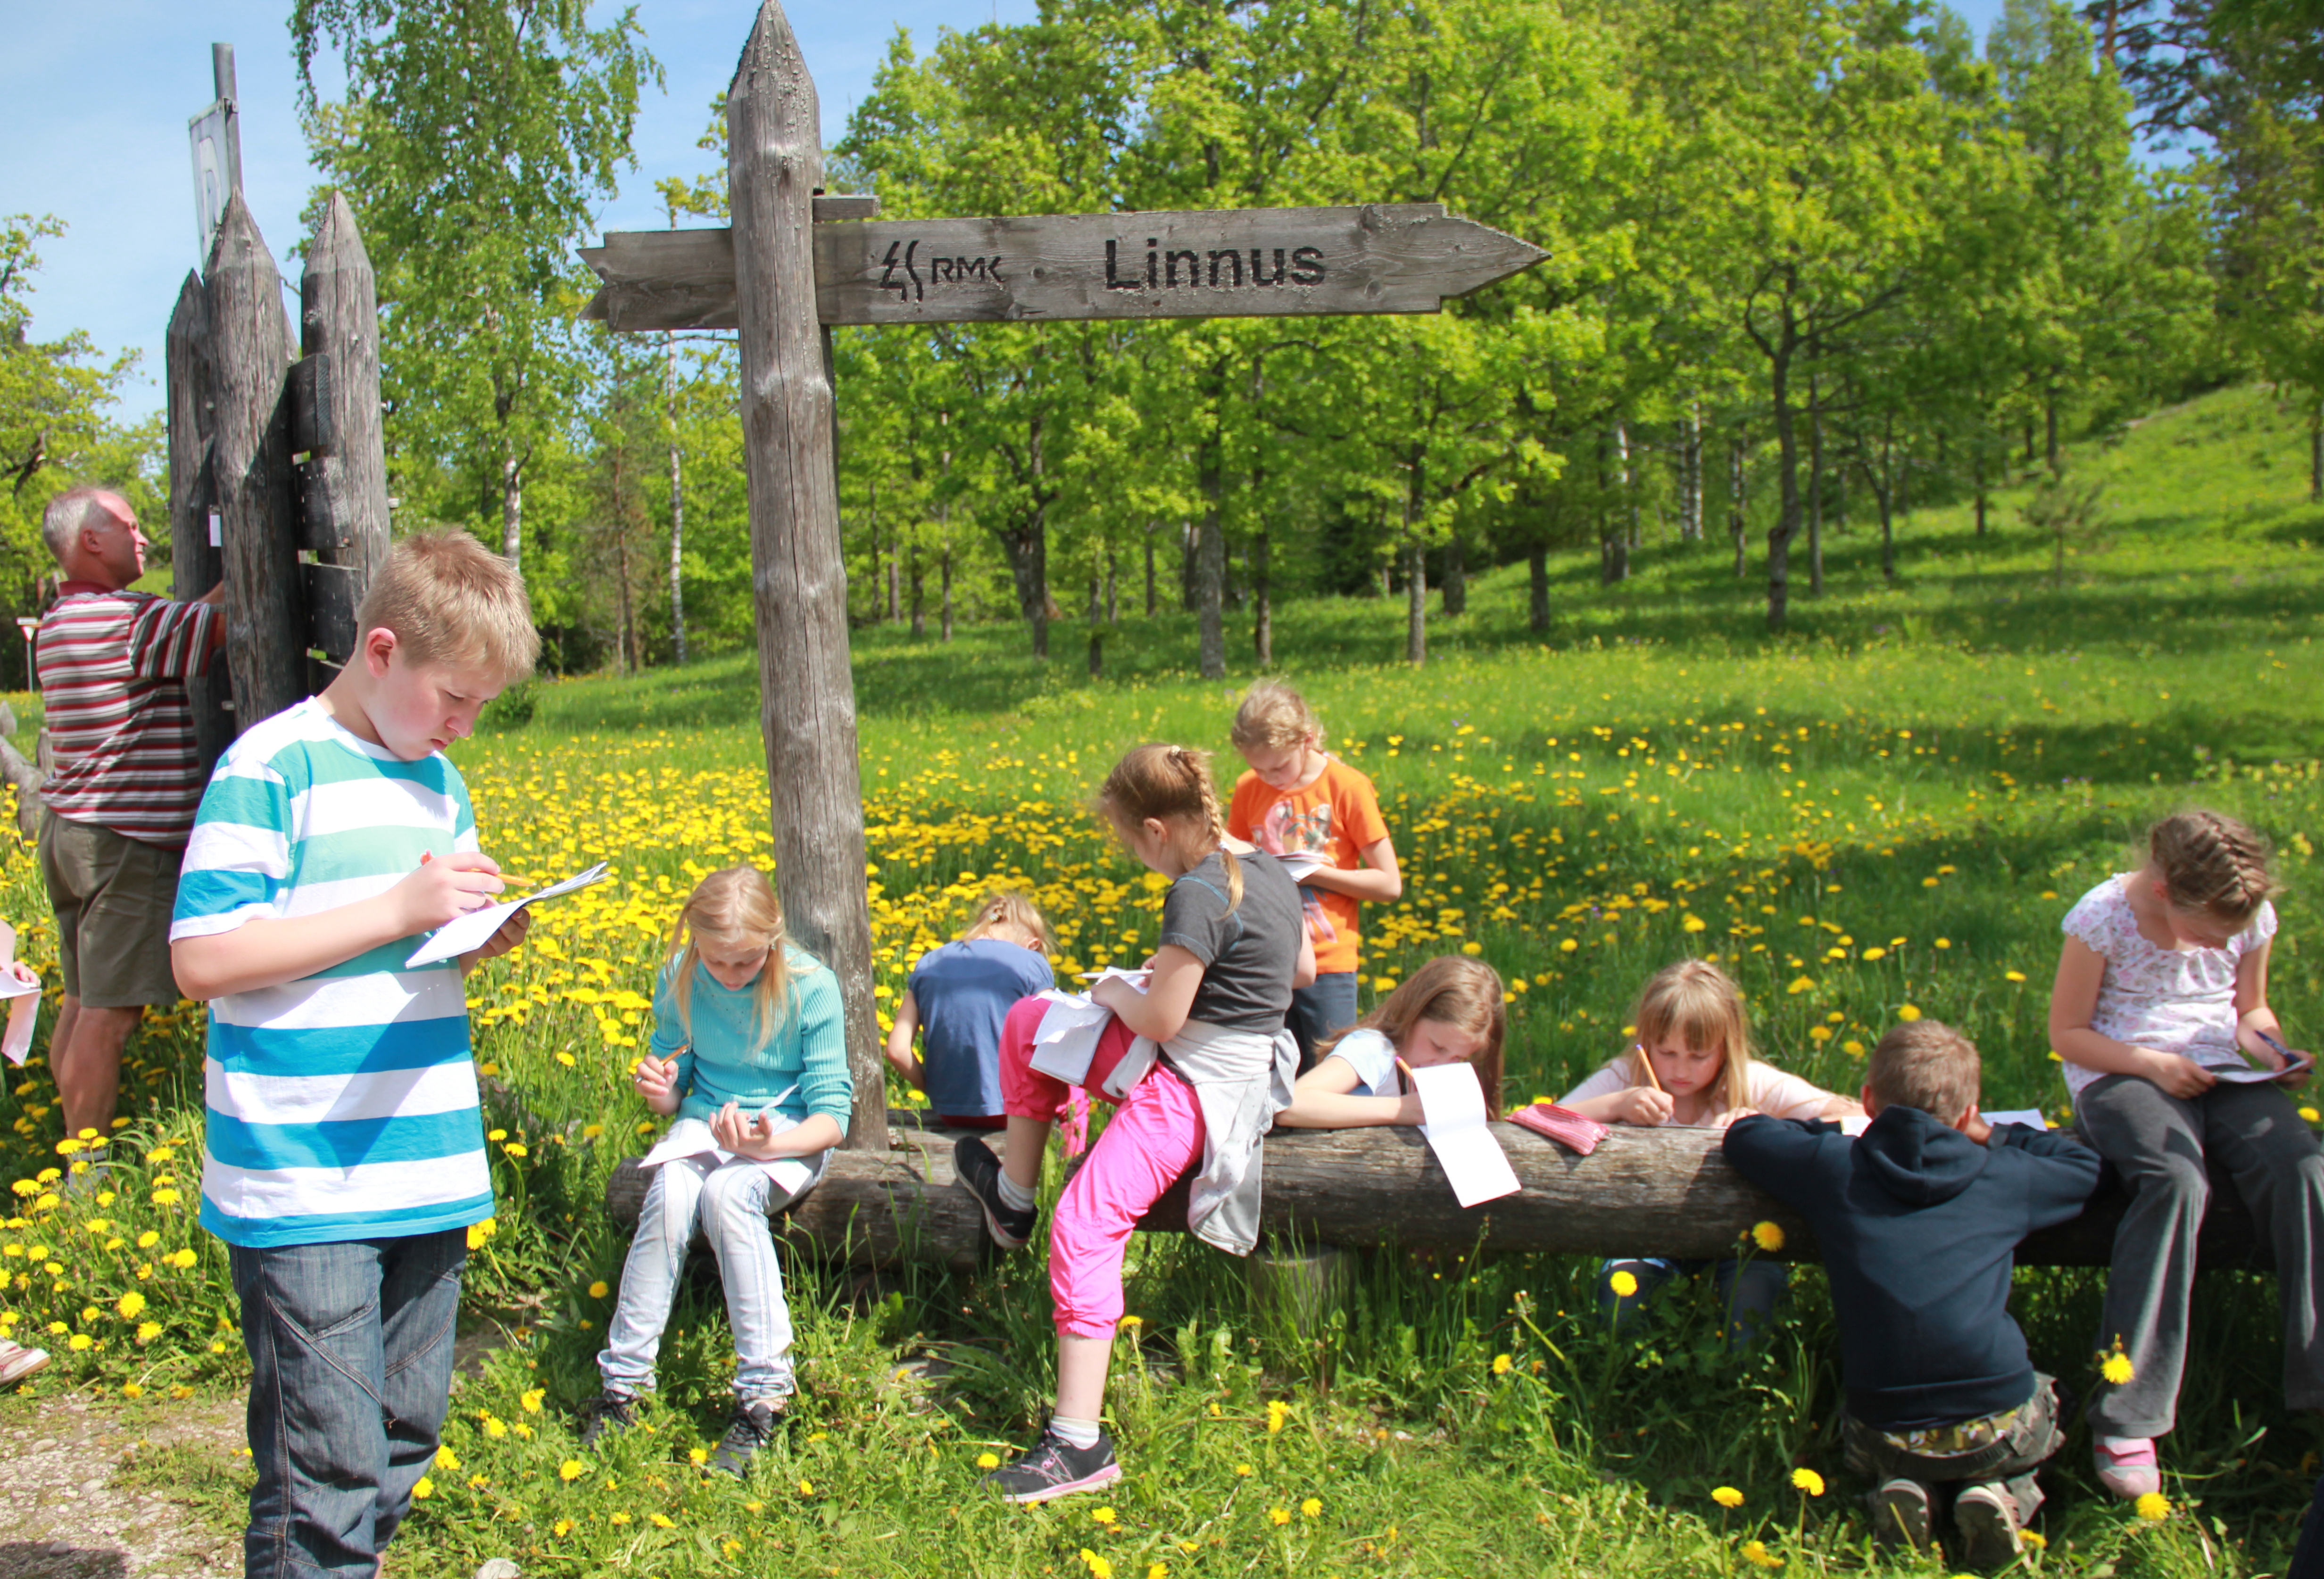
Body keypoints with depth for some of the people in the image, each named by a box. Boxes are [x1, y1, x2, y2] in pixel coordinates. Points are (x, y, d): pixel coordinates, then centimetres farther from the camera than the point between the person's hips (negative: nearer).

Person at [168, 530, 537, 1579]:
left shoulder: (437, 781, 14)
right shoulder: (271, 768, -10)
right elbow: (202, 958, -15)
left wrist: (482, 935, 0)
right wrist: (398, 910, -19)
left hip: (426, 1169, 7)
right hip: (303, 1192, -7)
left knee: (408, 1434, 15)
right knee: (327, 1463, -4)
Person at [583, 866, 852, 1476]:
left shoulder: (811, 986, -16)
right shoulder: (680, 979, -6)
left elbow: (831, 1117, -14)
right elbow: (673, 1087, 8)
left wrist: (766, 1144, -33)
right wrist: (660, 1091, -17)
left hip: (790, 1134, -3)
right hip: (705, 1124, 3)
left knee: (727, 1192, -36)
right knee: (670, 1194, -31)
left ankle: (764, 1396, -29)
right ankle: (621, 1386, -21)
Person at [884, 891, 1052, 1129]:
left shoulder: (929, 964, 8)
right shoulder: (1032, 963, -2)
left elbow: (897, 1051, 0)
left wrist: (934, 1089, 15)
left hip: (949, 1113, 5)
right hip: (1009, 1110, -5)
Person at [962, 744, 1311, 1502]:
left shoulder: (1197, 896, -24)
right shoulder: (1268, 870, 5)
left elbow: (1159, 1020, -23)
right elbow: (1304, 969, 20)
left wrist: (1115, 991, -2)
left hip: (1195, 1086, -10)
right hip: (1236, 1061, 10)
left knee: (1084, 1225, -20)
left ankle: (1081, 1445, -21)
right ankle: (1013, 1195, 29)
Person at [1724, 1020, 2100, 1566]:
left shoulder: (1833, 1167, 1)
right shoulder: (2002, 1176, 3)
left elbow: (1744, 1132, 18)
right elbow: (2085, 1165, 23)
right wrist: (1996, 1137, 28)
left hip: (1887, 1440, 1)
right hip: (1996, 1430, -1)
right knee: (2044, 1397, 35)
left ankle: (1902, 1488, 6)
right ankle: (2004, 1494, 6)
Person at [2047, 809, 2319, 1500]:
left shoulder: (2251, 918, 2)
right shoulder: (2104, 917, -11)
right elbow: (2066, 1033, -5)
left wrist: (2265, 1043, -3)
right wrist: (2152, 1064, -18)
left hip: (2219, 1074, 5)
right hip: (2121, 1074, -5)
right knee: (2176, 1179, -35)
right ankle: (2125, 1417, -35)